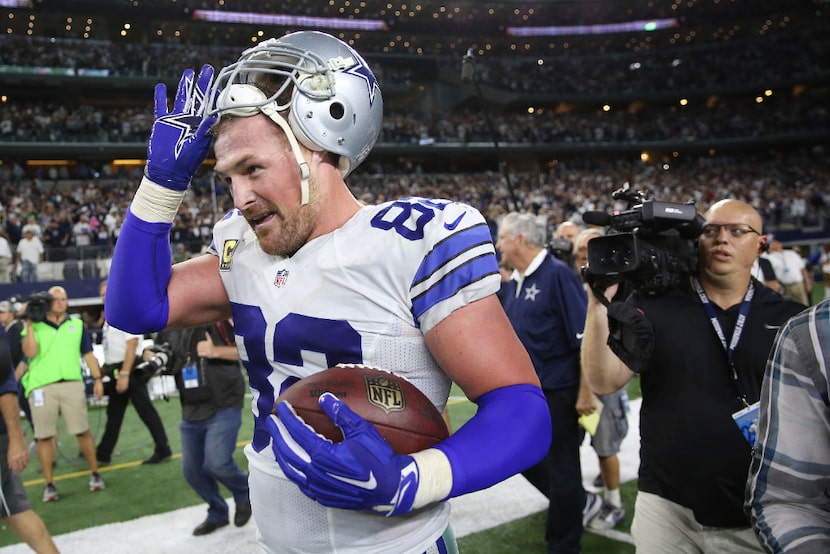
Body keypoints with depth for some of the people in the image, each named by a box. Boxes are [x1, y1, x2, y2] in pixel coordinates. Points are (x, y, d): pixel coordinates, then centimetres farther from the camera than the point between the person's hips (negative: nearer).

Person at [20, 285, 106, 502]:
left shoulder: (77, 324, 14)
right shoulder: (35, 327, 10)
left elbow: (88, 354, 13)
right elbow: (30, 352, -5)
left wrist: (97, 378, 5)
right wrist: (30, 323, -6)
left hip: (72, 383, 1)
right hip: (41, 386, 0)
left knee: (82, 431, 0)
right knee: (44, 436, 2)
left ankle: (95, 474, 14)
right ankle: (49, 484, 12)